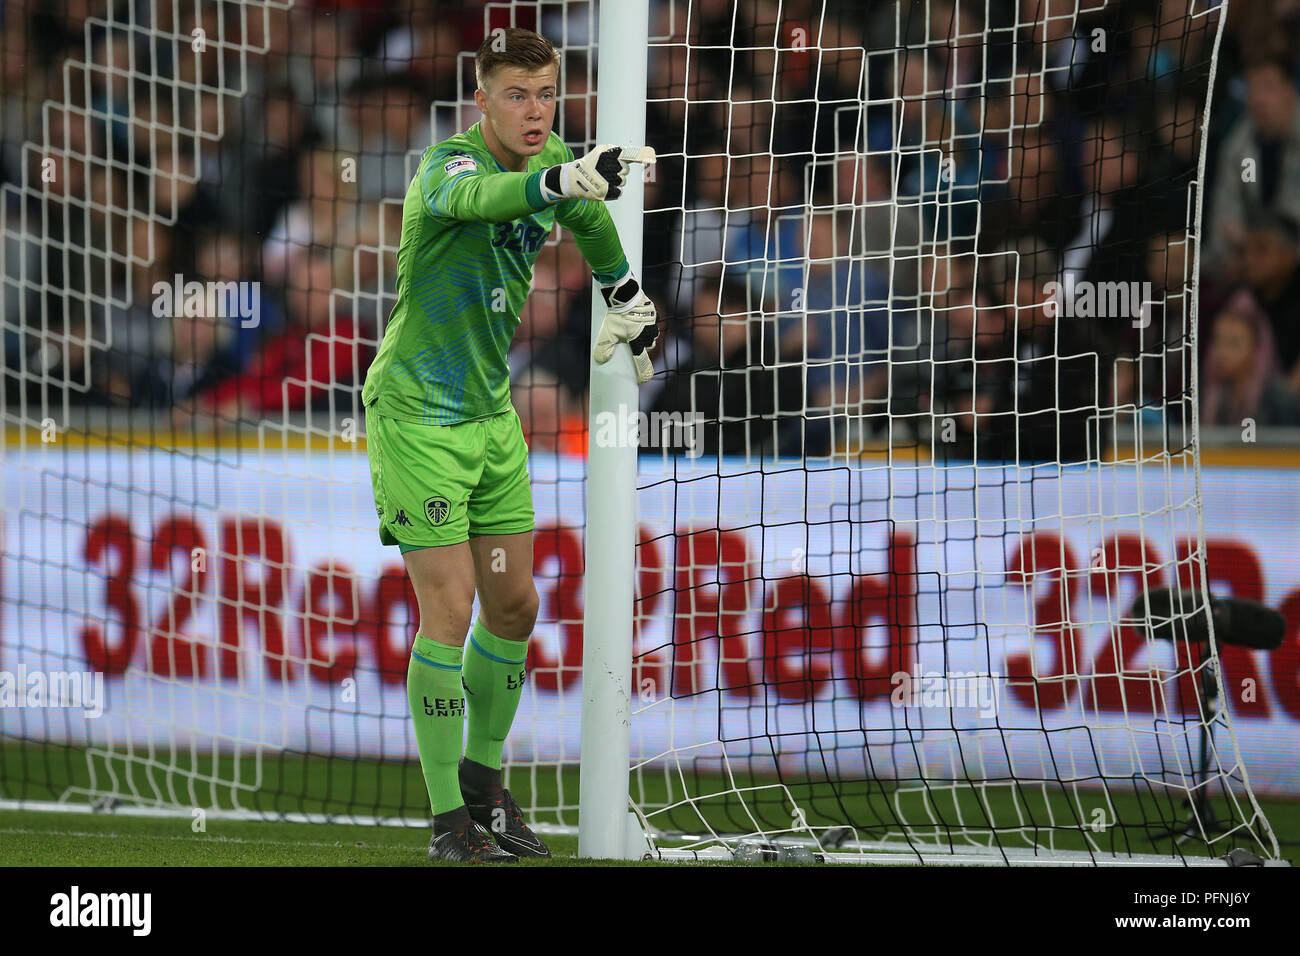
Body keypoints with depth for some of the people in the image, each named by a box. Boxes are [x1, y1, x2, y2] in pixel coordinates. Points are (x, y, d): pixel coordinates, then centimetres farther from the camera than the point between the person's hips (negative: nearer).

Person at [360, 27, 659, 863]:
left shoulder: (553, 163, 1)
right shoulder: (447, 166, -21)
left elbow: (590, 217, 25)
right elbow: (476, 197, -47)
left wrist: (629, 300, 34)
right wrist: (566, 178, -64)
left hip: (491, 413, 7)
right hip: (416, 414, -7)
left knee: (515, 606, 10)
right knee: (450, 611, -10)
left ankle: (484, 776, 28)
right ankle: (448, 817, -4)